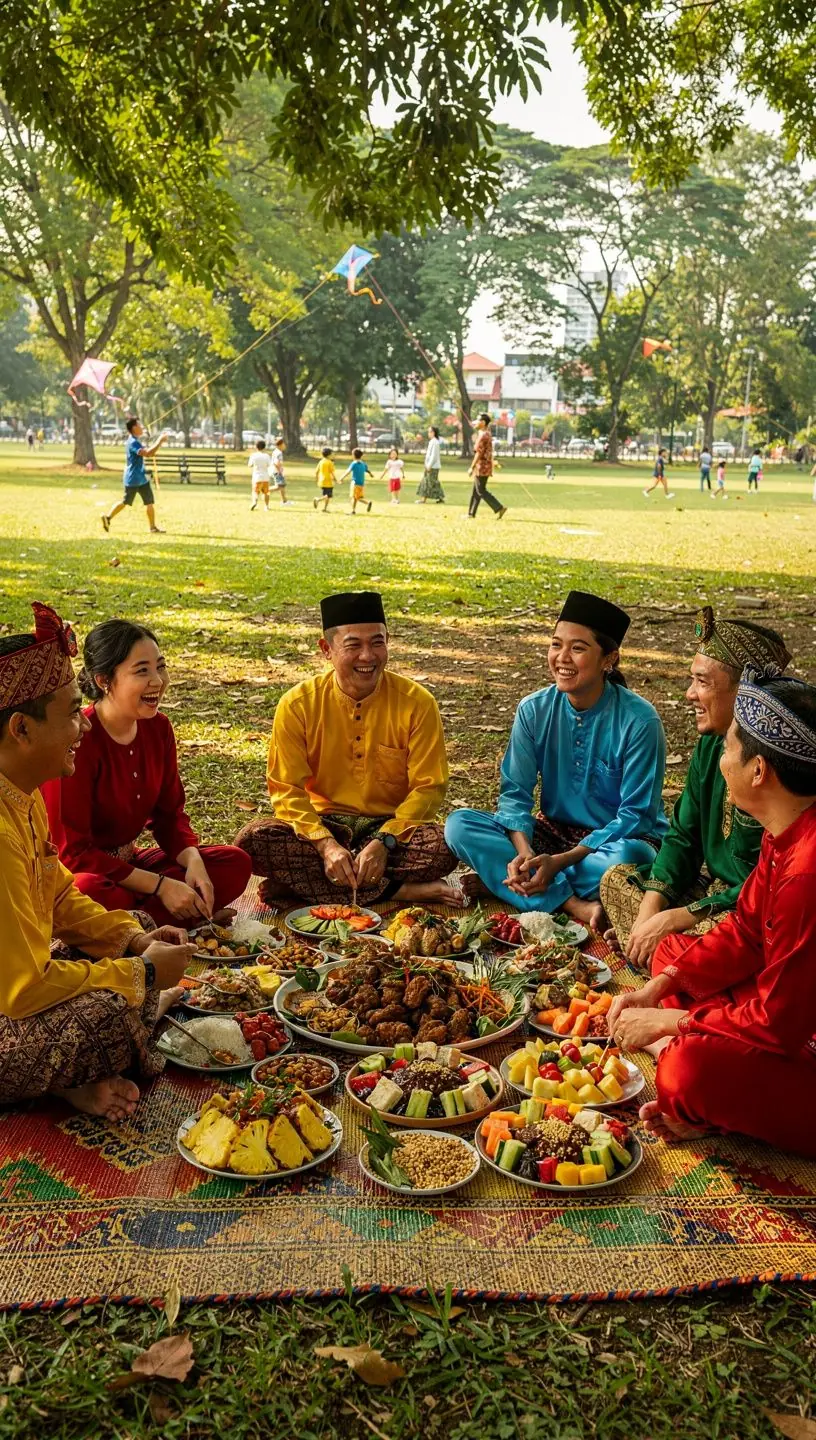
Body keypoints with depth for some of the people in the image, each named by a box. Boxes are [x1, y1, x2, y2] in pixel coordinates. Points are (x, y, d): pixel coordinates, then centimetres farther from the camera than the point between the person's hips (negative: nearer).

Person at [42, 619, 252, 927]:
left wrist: (193, 862, -15)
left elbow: (169, 813, 7)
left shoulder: (158, 728, -2)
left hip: (127, 861, 8)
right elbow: (72, 852, -23)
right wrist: (160, 886, -24)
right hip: (75, 873, -8)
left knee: (235, 863, -8)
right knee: (89, 892, -42)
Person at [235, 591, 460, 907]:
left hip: (391, 826, -1)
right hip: (322, 825, 2)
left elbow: (428, 787, -8)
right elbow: (287, 790, -7)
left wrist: (384, 842, -22)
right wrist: (325, 844, -23)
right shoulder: (298, 705, -7)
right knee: (252, 839, -28)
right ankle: (396, 889, -24)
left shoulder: (417, 703, -8)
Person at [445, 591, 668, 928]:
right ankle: (574, 904, -28)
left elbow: (636, 814, -16)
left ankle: (496, 879, -20)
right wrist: (523, 851, -26)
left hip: (615, 840, -4)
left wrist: (561, 860, -25)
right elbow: (515, 792, -5)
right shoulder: (534, 710, -6)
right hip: (554, 832, 4)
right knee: (459, 825, -18)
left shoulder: (639, 720, -17)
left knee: (627, 858, -40)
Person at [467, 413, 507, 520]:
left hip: (482, 468, -10)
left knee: (481, 491, -7)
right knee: (476, 491, 12)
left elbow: (479, 453, -19)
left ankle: (499, 508, -10)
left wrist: (472, 467, -17)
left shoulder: (483, 435, -15)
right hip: (485, 467, 10)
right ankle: (471, 514, 16)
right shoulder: (487, 434, 15)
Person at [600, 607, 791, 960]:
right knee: (616, 879, 8)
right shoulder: (710, 745, 0)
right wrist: (648, 913, -9)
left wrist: (673, 919, -22)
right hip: (715, 888, 9)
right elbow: (682, 838, 5)